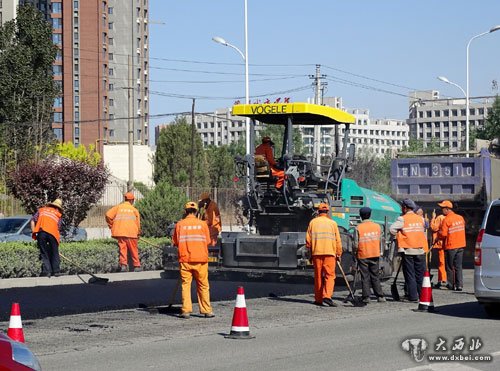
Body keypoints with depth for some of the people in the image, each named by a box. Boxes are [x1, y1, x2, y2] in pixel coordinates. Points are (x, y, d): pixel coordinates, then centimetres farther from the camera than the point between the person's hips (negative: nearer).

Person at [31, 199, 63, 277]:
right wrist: (58, 239, 21)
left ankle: (46, 271, 2)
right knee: (54, 253, 13)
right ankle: (56, 271, 14)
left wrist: (34, 233, 17)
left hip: (41, 232, 0)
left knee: (44, 253, 8)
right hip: (52, 232, 0)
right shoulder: (58, 215, 25)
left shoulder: (41, 210, 27)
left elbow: (32, 221, 16)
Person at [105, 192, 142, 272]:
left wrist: (111, 226, 11)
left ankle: (123, 265, -12)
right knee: (133, 250, 8)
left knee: (122, 248, 2)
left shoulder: (118, 207, 9)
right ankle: (137, 266, 12)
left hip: (120, 232, 1)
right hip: (131, 233, -1)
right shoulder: (134, 210, 7)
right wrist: (138, 233, 23)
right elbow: (138, 223, 10)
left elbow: (108, 215, 0)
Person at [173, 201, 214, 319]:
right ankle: (206, 310, 8)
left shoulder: (180, 224, 0)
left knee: (185, 284, 5)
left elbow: (175, 242, 4)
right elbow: (207, 242, 3)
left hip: (185, 259, 0)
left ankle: (186, 310, 0)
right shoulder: (203, 224, -1)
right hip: (201, 259, 0)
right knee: (203, 285, 6)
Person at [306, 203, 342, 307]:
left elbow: (308, 239, 6)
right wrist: (339, 254, 9)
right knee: (330, 275, -3)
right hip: (329, 253, -2)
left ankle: (318, 299, 13)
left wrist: (310, 253, 15)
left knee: (318, 276, 10)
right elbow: (337, 240, 1)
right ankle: (327, 296, -20)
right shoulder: (332, 223, 2)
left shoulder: (313, 222, 6)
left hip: (316, 253, 2)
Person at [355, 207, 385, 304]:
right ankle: (380, 296, 7)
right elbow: (380, 241, 5)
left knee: (365, 277, 3)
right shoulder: (377, 226, 1)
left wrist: (356, 252, 6)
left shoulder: (358, 228, -10)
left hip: (363, 256, -3)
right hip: (375, 255, 3)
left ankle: (366, 297, -1)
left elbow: (356, 244, -10)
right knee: (375, 277, 10)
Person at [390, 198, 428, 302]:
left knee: (410, 275, 2)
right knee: (420, 274, 12)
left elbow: (392, 228, -17)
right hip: (420, 250, 4)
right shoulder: (420, 219, 6)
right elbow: (423, 231, 12)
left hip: (408, 251, -4)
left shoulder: (402, 219, -8)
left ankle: (413, 297, 0)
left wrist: (398, 235, 0)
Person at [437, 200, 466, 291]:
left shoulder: (446, 220, -16)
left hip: (450, 246, -6)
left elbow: (443, 234, -17)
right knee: (458, 266, 8)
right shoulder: (460, 218, 4)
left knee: (450, 267, 8)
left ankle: (451, 285, 13)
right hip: (461, 245, 6)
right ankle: (459, 285, 2)